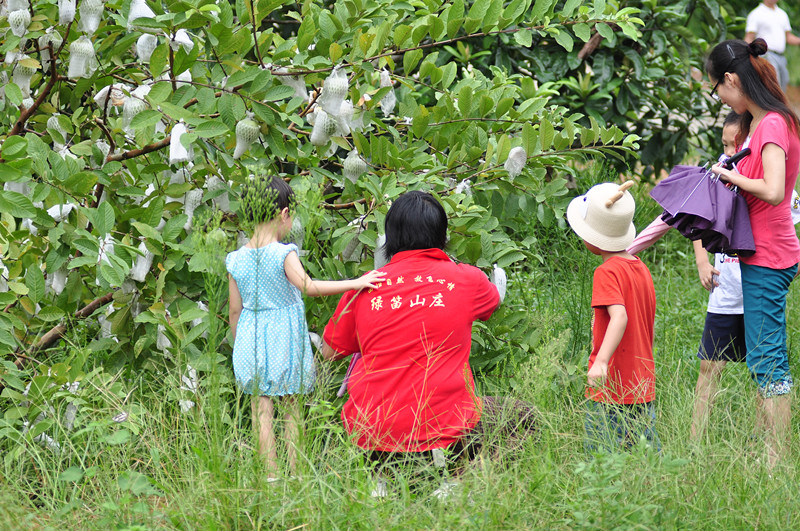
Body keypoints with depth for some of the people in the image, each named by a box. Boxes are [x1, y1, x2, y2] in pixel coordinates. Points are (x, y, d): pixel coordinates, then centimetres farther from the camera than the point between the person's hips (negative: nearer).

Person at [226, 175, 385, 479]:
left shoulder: (237, 260, 0)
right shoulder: (283, 254, -14)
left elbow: (235, 311, 5)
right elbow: (307, 286, -28)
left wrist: (239, 345, 18)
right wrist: (355, 283, -29)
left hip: (250, 340, 3)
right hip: (283, 338, -3)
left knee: (261, 409, 5)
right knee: (292, 408, 9)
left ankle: (270, 474, 5)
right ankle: (295, 472, 11)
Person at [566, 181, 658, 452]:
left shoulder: (607, 272, -12)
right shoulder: (641, 269, 12)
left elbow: (620, 317, -27)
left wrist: (600, 361, -39)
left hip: (611, 391, -8)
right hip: (644, 388, 8)